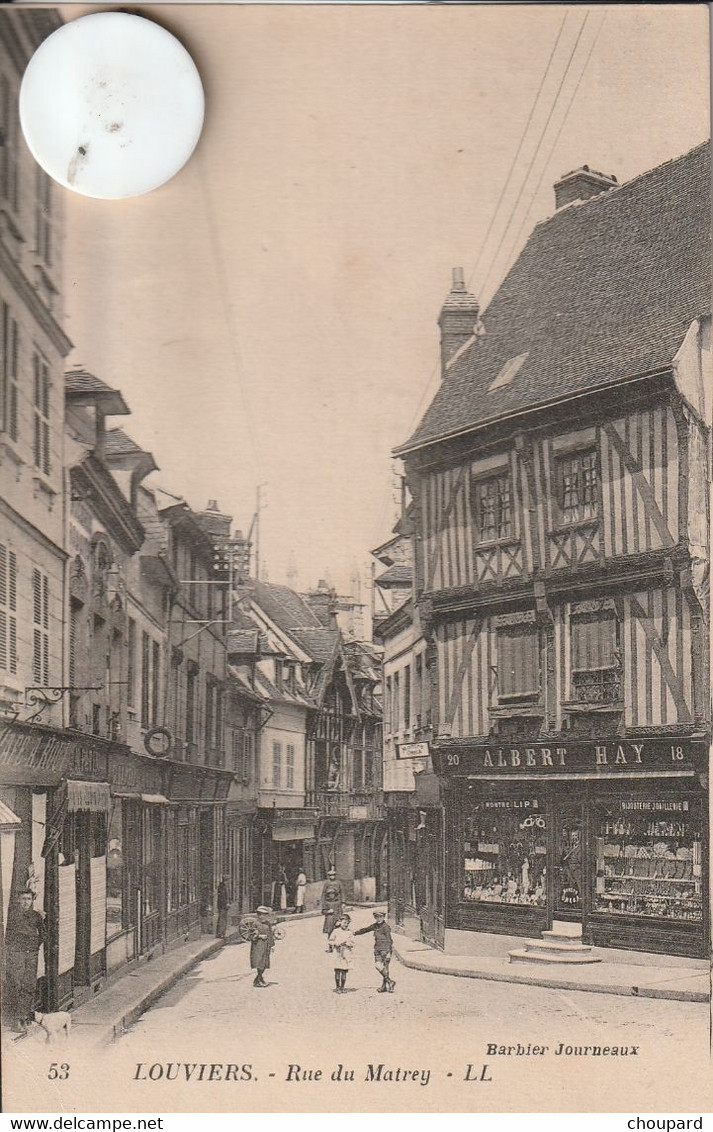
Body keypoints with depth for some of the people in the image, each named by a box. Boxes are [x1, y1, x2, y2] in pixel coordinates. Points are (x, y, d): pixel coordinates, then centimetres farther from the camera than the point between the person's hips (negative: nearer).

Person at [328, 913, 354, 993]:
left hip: (346, 953, 1)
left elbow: (352, 943, 2)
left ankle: (342, 987, 10)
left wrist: (346, 943, -15)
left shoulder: (349, 933, 6)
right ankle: (337, 987, 6)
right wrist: (335, 943, -12)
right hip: (337, 953, -1)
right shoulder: (336, 931, 4)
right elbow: (330, 941, 6)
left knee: (344, 971, 1)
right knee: (337, 970, -4)